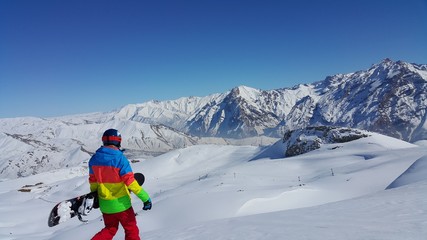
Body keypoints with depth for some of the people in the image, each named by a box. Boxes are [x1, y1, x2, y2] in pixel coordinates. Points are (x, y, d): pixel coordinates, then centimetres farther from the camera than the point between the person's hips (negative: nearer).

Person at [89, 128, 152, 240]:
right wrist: (145, 198, -18)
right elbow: (131, 182, -23)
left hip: (105, 204, 6)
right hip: (120, 203, -5)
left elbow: (92, 181, 9)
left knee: (110, 229, 25)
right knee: (132, 230, 14)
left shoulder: (95, 158, -2)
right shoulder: (120, 159, -21)